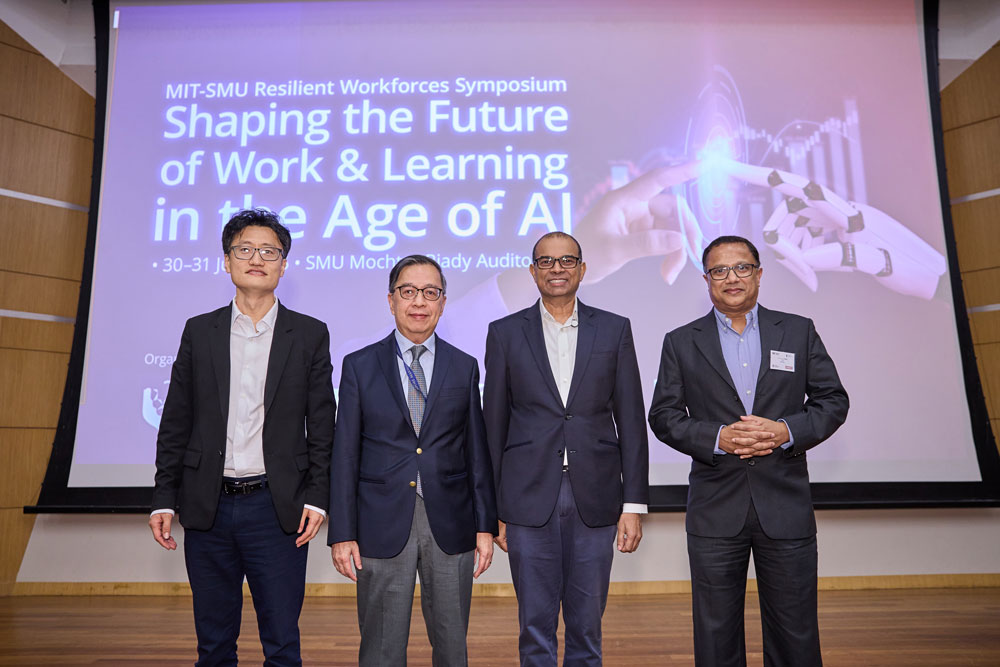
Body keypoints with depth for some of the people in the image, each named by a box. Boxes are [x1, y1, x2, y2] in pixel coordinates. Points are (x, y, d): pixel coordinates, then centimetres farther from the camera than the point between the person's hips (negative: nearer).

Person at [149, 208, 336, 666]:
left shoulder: (310, 335, 1)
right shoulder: (199, 332, 7)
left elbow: (321, 426, 1)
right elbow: (175, 423, 8)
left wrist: (317, 498, -6)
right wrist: (164, 499, 3)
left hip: (277, 508, -2)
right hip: (207, 508, 2)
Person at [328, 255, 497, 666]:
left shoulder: (464, 367, 5)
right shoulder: (360, 366, 2)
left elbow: (476, 451, 6)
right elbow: (345, 454, 0)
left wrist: (486, 524, 3)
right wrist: (342, 533, -3)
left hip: (450, 525, 1)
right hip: (382, 524, -1)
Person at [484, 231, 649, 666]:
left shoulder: (614, 330, 4)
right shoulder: (505, 333, 3)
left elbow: (631, 421, 4)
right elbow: (494, 425, 4)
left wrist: (634, 503, 0)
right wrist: (493, 508, 3)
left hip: (594, 499, 1)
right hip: (529, 499, 0)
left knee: (587, 625, 13)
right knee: (536, 627, 10)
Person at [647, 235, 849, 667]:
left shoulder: (799, 331, 7)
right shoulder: (681, 343, 4)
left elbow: (833, 400, 5)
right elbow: (663, 416, 1)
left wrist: (787, 431, -13)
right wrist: (717, 438, -15)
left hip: (786, 505, 1)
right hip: (715, 512, 0)